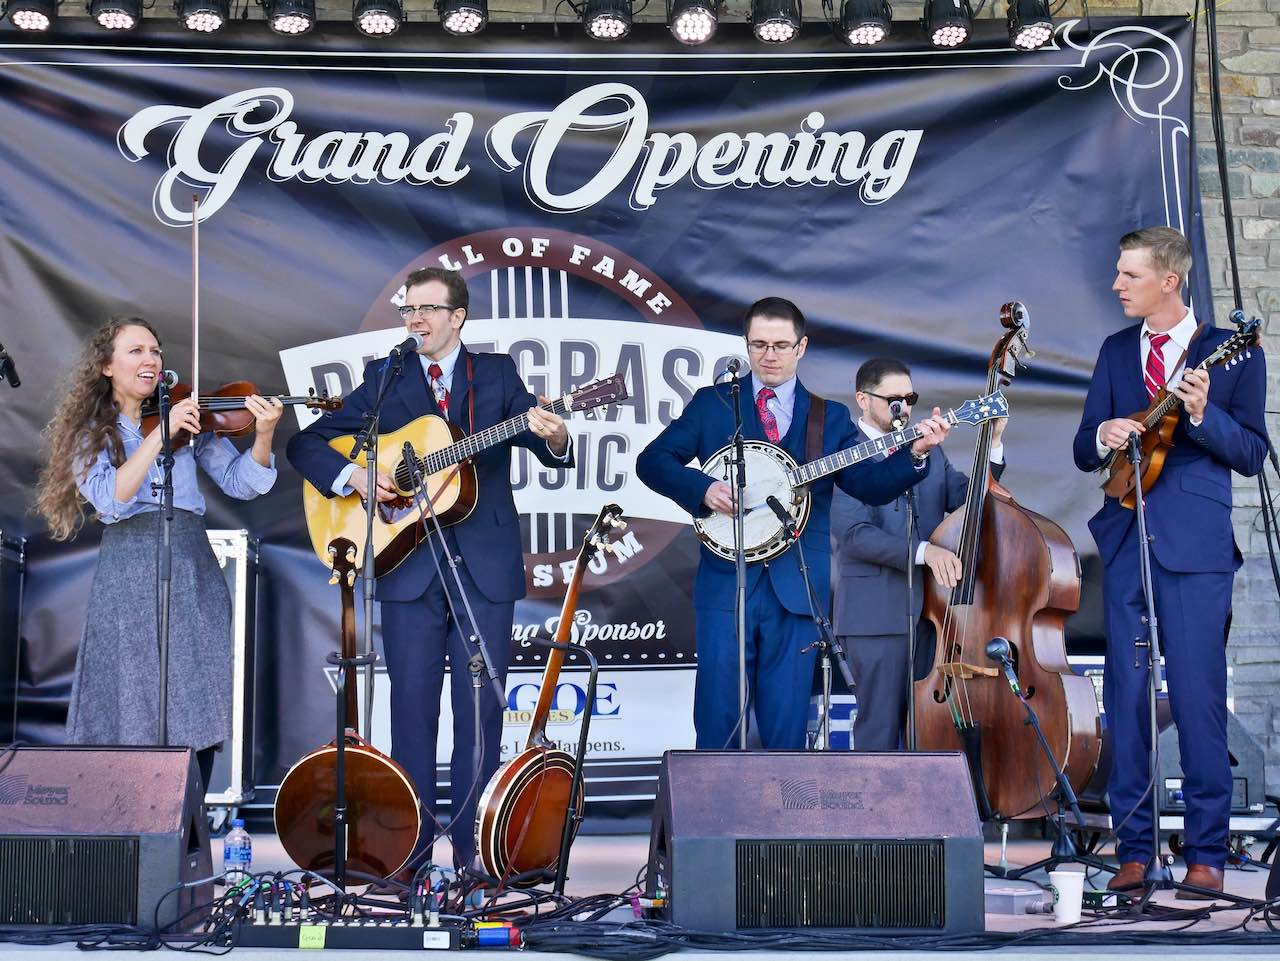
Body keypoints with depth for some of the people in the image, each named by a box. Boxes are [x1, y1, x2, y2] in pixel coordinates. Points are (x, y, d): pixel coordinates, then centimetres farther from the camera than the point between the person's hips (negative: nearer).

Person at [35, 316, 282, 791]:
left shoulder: (189, 419, 10)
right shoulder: (89, 431, 6)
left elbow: (239, 483, 3)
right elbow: (110, 498, -11)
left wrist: (263, 436, -15)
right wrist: (161, 433, -17)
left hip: (191, 572, 1)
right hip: (126, 575, -1)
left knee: (194, 708, -2)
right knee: (130, 713, -2)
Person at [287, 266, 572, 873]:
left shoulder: (498, 374, 8)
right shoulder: (384, 380, 9)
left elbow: (544, 447, -3)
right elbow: (306, 443, 8)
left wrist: (553, 438, -27)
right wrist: (351, 476, -11)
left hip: (486, 565, 0)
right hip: (408, 565, 1)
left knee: (481, 708, 3)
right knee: (412, 704, 4)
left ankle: (473, 842, 13)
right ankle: (409, 843, 14)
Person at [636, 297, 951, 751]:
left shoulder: (829, 418, 11)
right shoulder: (711, 403, 9)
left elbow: (871, 485, 1)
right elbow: (652, 460, 4)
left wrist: (914, 454, -16)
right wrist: (704, 488, -12)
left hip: (797, 587, 1)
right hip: (725, 580, -1)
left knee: (787, 723, 4)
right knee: (718, 719, 1)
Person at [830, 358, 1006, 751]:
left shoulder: (929, 450, 14)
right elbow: (853, 534, -17)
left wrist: (993, 444, -3)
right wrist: (923, 551, -26)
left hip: (929, 608, 6)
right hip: (876, 612, -6)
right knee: (881, 726, -2)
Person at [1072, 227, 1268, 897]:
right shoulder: (1115, 352, 14)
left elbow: (1251, 455, -2)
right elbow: (1083, 452, 13)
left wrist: (1202, 414, -18)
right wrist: (1103, 435, -9)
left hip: (1195, 543, -4)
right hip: (1125, 539, 4)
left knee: (1198, 697, -4)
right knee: (1125, 696, 5)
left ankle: (1206, 854, 6)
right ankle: (1133, 849, 13)